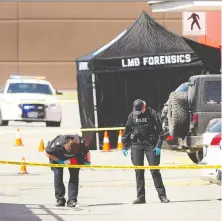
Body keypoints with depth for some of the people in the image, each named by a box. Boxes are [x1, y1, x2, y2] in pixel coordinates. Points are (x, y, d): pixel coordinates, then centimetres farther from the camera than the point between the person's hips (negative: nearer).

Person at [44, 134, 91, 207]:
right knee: (58, 174, -12)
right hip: (57, 156, -1)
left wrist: (87, 161, -28)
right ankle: (60, 199, -1)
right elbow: (47, 152, -24)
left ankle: (72, 200, -8)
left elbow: (87, 152, -12)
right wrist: (60, 161, -30)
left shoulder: (81, 143, -35)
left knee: (74, 175, -11)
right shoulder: (58, 144, -41)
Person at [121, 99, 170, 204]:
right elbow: (127, 131, 10)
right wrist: (125, 146, 6)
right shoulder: (132, 115, 3)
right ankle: (140, 197, 8)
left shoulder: (152, 113, -4)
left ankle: (162, 195, 2)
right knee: (138, 171, 3)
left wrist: (158, 145, -8)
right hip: (136, 145, 3)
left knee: (155, 170, -3)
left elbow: (159, 130, -2)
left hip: (151, 144, -3)